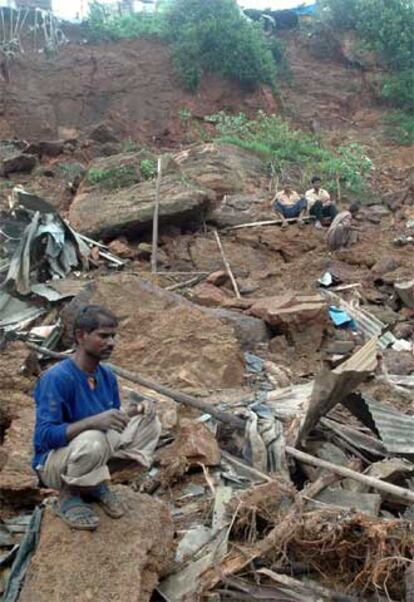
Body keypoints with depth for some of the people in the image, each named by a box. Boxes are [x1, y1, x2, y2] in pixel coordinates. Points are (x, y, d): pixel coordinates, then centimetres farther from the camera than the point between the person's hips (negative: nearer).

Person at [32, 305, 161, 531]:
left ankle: (96, 485, 5)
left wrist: (132, 412, -14)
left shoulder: (107, 375, -2)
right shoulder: (57, 378, -24)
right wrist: (94, 421, -41)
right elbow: (46, 435, -30)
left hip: (96, 452, 7)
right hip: (54, 461, -7)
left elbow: (113, 422, 8)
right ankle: (68, 497, -6)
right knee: (92, 440, -39)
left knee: (148, 423, -6)